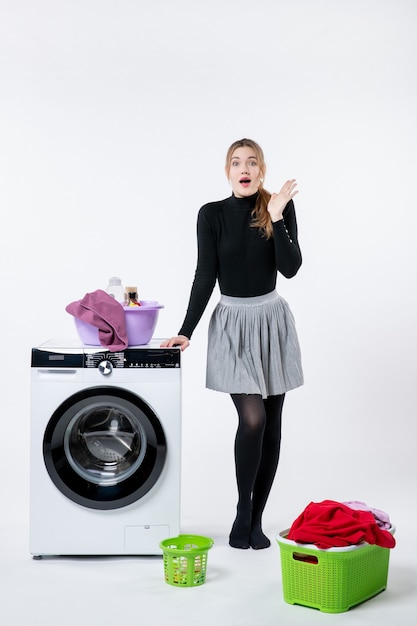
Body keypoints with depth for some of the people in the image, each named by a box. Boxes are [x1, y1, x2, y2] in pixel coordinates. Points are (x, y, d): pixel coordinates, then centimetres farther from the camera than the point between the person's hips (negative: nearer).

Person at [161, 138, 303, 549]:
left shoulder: (281, 208, 0)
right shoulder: (212, 214, -3)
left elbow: (290, 268, -10)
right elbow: (205, 276, -4)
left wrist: (276, 219, -18)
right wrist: (186, 331, -9)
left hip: (272, 322, 2)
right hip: (232, 323, -2)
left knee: (271, 424, 5)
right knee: (252, 418, -14)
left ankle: (256, 519, 18)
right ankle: (242, 512, 8)